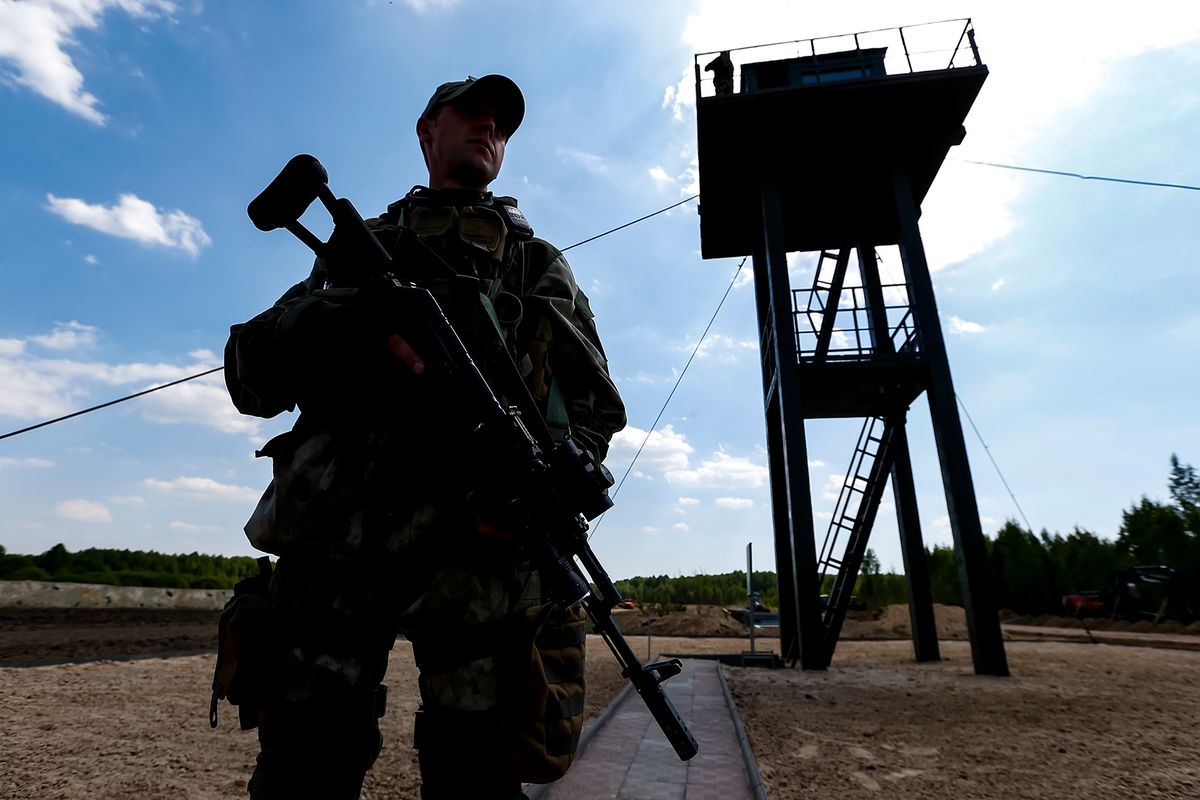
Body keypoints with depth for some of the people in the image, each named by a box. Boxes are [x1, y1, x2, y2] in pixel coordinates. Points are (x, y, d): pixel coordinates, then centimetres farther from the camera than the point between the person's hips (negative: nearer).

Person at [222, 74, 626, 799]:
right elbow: (251, 377, 12)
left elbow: (598, 402, 12)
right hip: (336, 535, 2)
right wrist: (358, 322, -9)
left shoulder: (541, 262, 22)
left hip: (483, 536, -1)